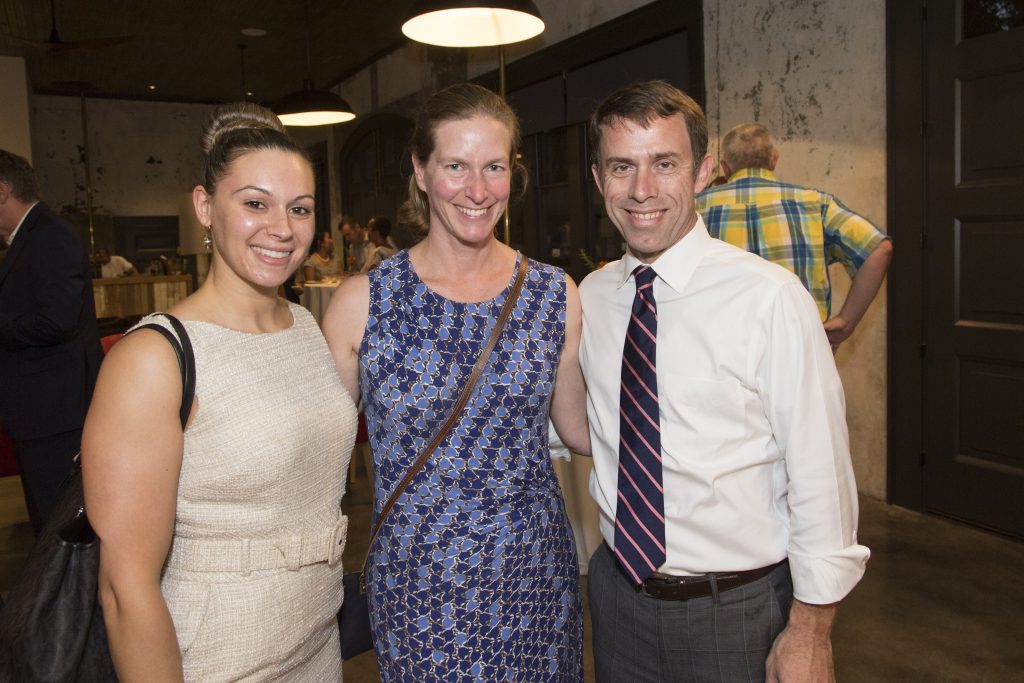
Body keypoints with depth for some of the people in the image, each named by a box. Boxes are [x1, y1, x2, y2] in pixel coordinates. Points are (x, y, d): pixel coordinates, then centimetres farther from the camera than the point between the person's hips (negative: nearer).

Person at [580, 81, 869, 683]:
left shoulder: (770, 298, -18)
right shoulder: (589, 298, -2)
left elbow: (820, 476, -15)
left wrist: (811, 631, -11)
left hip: (737, 610, -4)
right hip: (618, 594, 4)